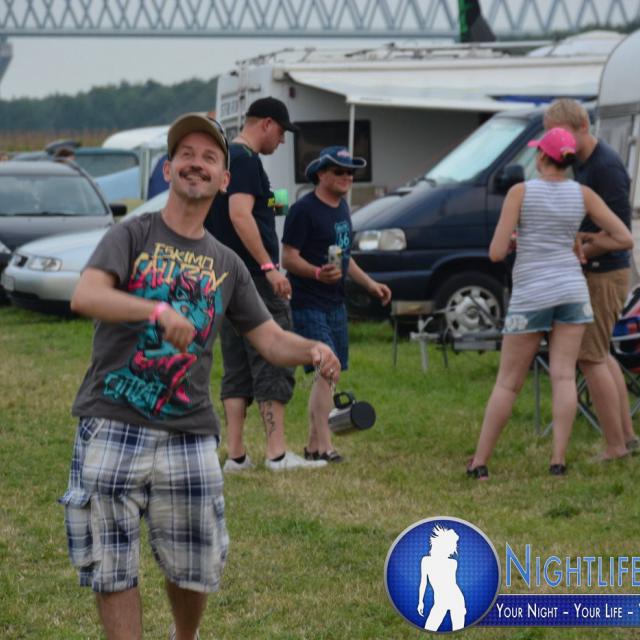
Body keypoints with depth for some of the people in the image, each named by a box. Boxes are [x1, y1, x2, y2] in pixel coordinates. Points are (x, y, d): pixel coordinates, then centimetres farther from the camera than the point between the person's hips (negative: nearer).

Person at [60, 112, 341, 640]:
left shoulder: (226, 264, 14)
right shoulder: (133, 236, 1)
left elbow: (271, 340, 13)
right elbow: (85, 297, -17)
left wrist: (313, 351, -11)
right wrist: (158, 310, -33)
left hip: (188, 435, 3)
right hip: (113, 427, -3)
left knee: (196, 569, 8)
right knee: (113, 570, -1)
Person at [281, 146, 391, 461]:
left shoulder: (341, 207, 15)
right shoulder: (304, 210, -13)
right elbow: (289, 258, -17)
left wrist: (370, 284, 21)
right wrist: (318, 273, -33)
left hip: (335, 304, 9)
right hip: (308, 305, -9)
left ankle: (314, 444, 16)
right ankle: (323, 445, -15)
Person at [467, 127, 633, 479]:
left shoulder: (520, 192, -9)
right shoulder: (582, 194, 0)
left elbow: (496, 253, -12)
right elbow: (625, 238, 1)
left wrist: (502, 243, 12)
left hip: (531, 294, -2)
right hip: (571, 289, 2)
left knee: (508, 382, 4)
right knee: (564, 376, -1)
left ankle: (479, 462, 5)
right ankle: (558, 460, -10)